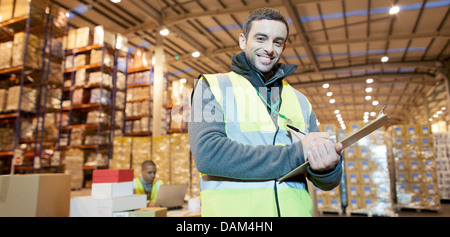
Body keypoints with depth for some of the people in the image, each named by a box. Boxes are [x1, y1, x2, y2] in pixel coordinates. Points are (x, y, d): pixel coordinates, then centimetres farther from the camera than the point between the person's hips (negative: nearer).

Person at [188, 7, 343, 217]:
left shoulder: (299, 101, 10)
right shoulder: (211, 87, -1)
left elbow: (329, 181, 8)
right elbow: (207, 154, -18)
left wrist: (327, 169, -16)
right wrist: (296, 153, -18)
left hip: (295, 210, 4)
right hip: (231, 209, -3)